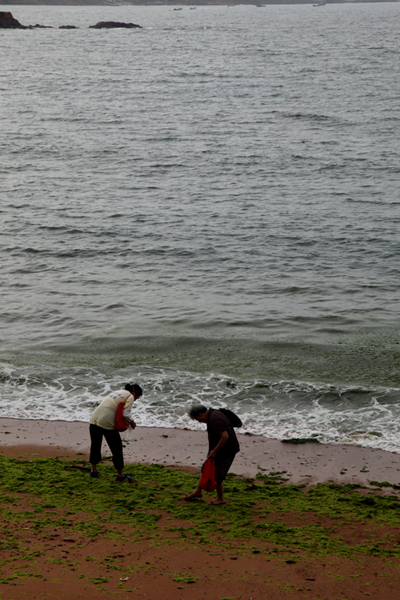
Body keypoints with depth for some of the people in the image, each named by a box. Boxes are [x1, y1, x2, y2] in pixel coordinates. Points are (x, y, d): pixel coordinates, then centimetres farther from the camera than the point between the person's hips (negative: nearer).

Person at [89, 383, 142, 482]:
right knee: (116, 448, 6)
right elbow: (125, 414, -8)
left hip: (94, 419, 7)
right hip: (107, 423, -7)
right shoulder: (130, 397, 4)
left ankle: (93, 470, 32)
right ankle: (120, 474, 12)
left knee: (95, 445, 22)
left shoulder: (116, 392, 27)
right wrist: (132, 422, 10)